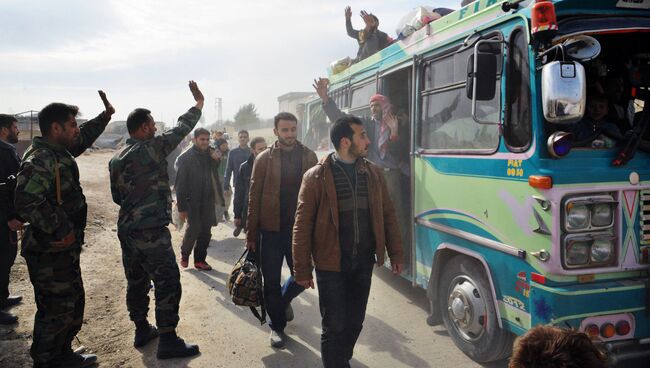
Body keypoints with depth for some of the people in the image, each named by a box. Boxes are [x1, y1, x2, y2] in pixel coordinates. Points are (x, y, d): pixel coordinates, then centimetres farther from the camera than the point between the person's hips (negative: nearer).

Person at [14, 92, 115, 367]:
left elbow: (84, 138, 29)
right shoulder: (39, 159, -21)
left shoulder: (59, 152, 9)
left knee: (73, 304, 21)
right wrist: (60, 231, -28)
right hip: (49, 254, -10)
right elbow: (26, 201, -34)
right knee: (56, 311, 1)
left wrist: (105, 116, 32)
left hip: (64, 250, 10)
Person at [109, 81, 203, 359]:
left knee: (136, 281, 17)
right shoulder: (151, 148, -11)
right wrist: (198, 103, 8)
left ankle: (142, 330, 29)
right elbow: (181, 128, -3)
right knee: (168, 282, -2)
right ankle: (168, 341, 2)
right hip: (152, 231, -8)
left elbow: (117, 195, 17)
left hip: (126, 229, 9)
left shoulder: (116, 159, 11)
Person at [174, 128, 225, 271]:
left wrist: (216, 160, -6)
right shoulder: (185, 157, -8)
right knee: (193, 228, -8)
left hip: (208, 201, 5)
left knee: (205, 232, 7)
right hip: (192, 201, -5)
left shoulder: (210, 154, 6)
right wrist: (181, 207, -12)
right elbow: (180, 184, -10)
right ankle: (184, 255, 18)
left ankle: (200, 260, 21)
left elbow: (216, 177, 10)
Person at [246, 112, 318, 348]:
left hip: (300, 228, 1)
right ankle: (277, 326, 27)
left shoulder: (309, 156, 2)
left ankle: (283, 299, 40)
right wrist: (251, 234, -3)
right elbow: (254, 197, -1)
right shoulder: (264, 158, -3)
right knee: (272, 281, 7)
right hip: (271, 229, -1)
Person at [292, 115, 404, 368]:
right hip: (331, 264, -4)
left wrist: (396, 253, 8)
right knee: (335, 327, 4)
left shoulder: (373, 173, 5)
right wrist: (302, 270, -8)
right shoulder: (316, 176, -9)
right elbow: (302, 226, -8)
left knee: (354, 324, 15)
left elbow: (387, 214, 11)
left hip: (363, 262, 4)